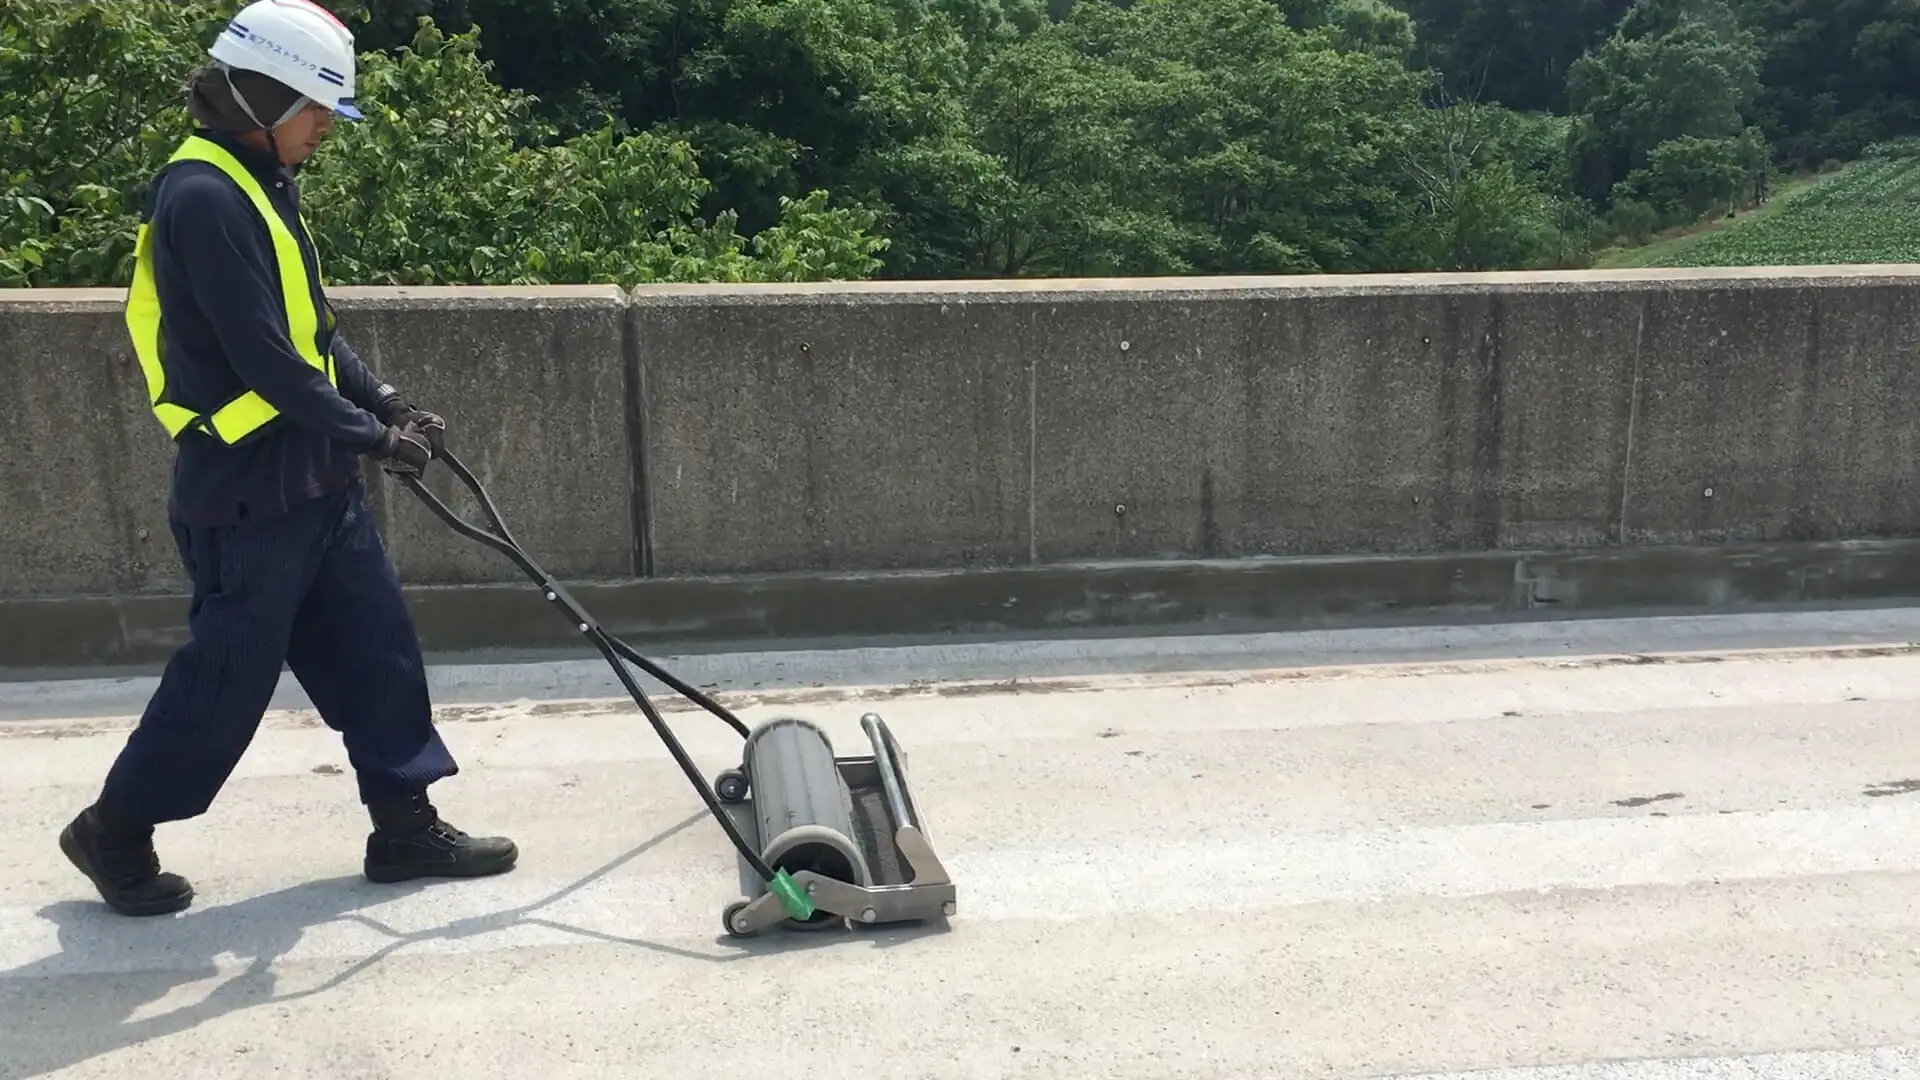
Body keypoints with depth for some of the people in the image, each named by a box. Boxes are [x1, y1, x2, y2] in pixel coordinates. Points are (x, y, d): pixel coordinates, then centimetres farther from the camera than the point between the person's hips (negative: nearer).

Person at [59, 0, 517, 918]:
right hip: (247, 493, -9)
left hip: (313, 479, 10)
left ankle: (406, 825, 20)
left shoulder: (259, 185, 12)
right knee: (228, 672, 2)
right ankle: (117, 832, 22)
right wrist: (370, 436, -16)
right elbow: (262, 359, -23)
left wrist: (385, 403, 6)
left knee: (375, 651, 10)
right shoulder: (203, 197, -19)